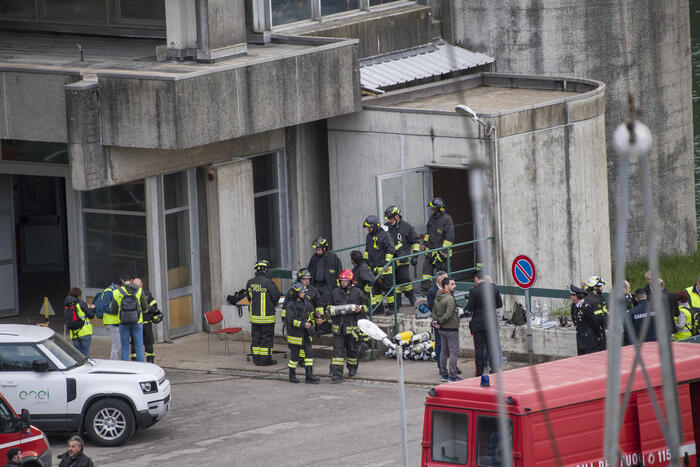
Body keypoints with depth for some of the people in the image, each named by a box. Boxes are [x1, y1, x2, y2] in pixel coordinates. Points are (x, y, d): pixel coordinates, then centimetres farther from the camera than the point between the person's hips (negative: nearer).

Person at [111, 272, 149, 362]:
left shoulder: (116, 292, -2)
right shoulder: (139, 291, -4)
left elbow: (114, 311, 0)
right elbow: (145, 308, -3)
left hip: (123, 323, 0)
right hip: (137, 322, 0)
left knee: (125, 348, 8)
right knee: (139, 347, 5)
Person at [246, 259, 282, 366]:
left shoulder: (250, 283, 1)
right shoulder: (268, 282, -17)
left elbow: (249, 297, 11)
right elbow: (276, 297, -10)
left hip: (254, 316, 5)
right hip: (267, 317, -5)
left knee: (255, 337, 12)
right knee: (266, 337, 2)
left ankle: (256, 359, 17)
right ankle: (265, 359, 4)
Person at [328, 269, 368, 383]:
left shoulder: (357, 292, 0)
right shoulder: (335, 292, 7)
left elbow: (366, 305, 9)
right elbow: (331, 306, 21)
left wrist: (360, 309, -12)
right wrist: (329, 311, 0)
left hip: (352, 325, -1)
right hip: (338, 326, 1)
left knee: (352, 348, 12)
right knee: (338, 349, -7)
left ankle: (352, 368, 37)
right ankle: (336, 374, -10)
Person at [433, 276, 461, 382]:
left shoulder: (437, 297, 8)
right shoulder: (449, 299, -19)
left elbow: (434, 311, 15)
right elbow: (448, 314, -25)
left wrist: (436, 321, 4)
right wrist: (439, 322, -12)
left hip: (442, 329, 9)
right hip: (451, 329, -9)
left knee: (444, 351, 15)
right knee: (453, 352, -4)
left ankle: (444, 374, 20)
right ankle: (452, 376, -6)